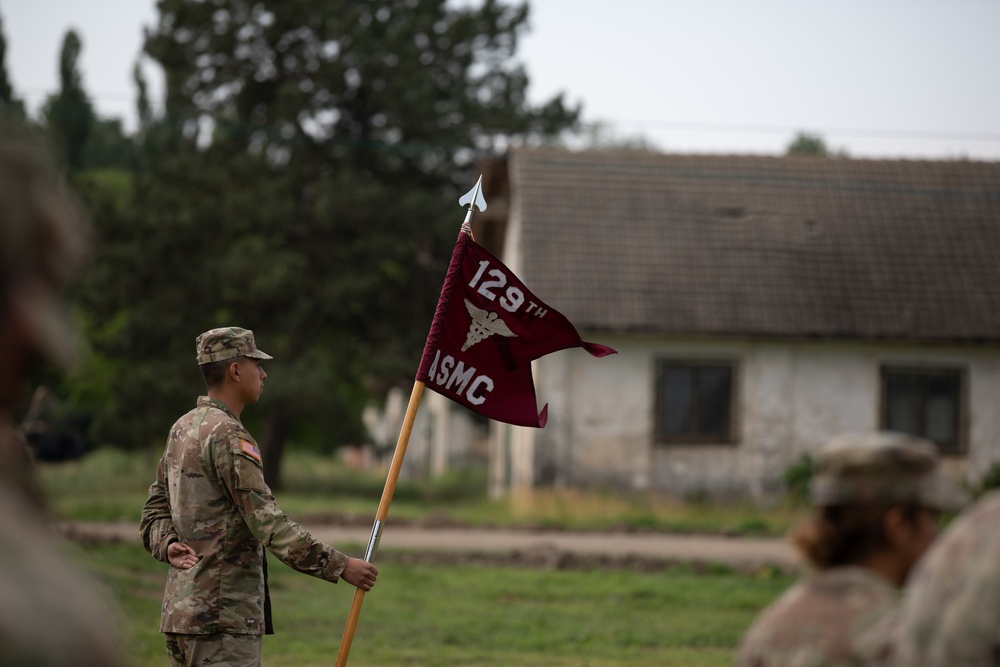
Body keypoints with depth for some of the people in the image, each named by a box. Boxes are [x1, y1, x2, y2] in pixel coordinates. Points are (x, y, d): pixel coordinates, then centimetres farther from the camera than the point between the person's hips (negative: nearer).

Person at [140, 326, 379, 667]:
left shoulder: (182, 429, 15)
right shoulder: (228, 436, -15)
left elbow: (156, 509, 18)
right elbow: (269, 524, -20)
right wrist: (341, 566, -15)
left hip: (180, 611, 10)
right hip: (221, 617, -10)